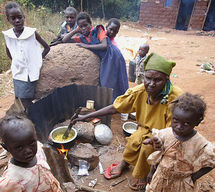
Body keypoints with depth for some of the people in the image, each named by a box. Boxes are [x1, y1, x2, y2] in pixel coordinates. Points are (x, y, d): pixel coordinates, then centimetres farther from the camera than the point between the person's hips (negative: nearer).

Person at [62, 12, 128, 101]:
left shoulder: (98, 30, -6)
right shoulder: (82, 38, 9)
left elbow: (104, 45, -19)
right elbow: (64, 40, 10)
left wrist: (87, 46, -14)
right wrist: (76, 30, 4)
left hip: (113, 57, -6)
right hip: (104, 60, 6)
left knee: (113, 84, -3)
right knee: (105, 84, 7)